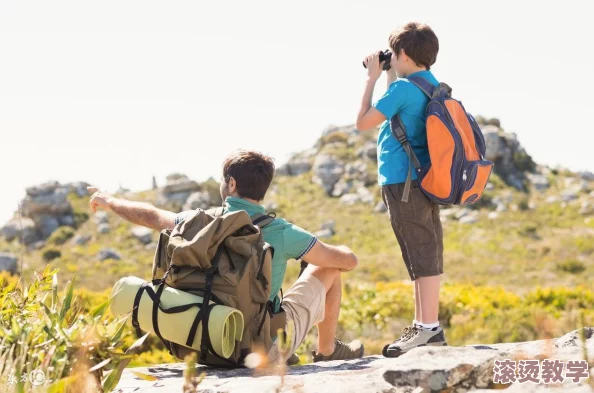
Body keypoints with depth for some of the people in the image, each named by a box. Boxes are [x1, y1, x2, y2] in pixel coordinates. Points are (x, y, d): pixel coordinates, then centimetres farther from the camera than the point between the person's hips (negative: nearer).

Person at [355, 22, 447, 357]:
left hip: (403, 182, -9)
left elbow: (364, 121, -12)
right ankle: (422, 325, 18)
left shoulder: (403, 88, -14)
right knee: (424, 255, 12)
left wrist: (373, 77, -4)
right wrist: (389, 77, 25)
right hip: (426, 179, 9)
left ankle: (430, 327, -7)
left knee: (421, 255, -9)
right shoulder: (434, 87, 14)